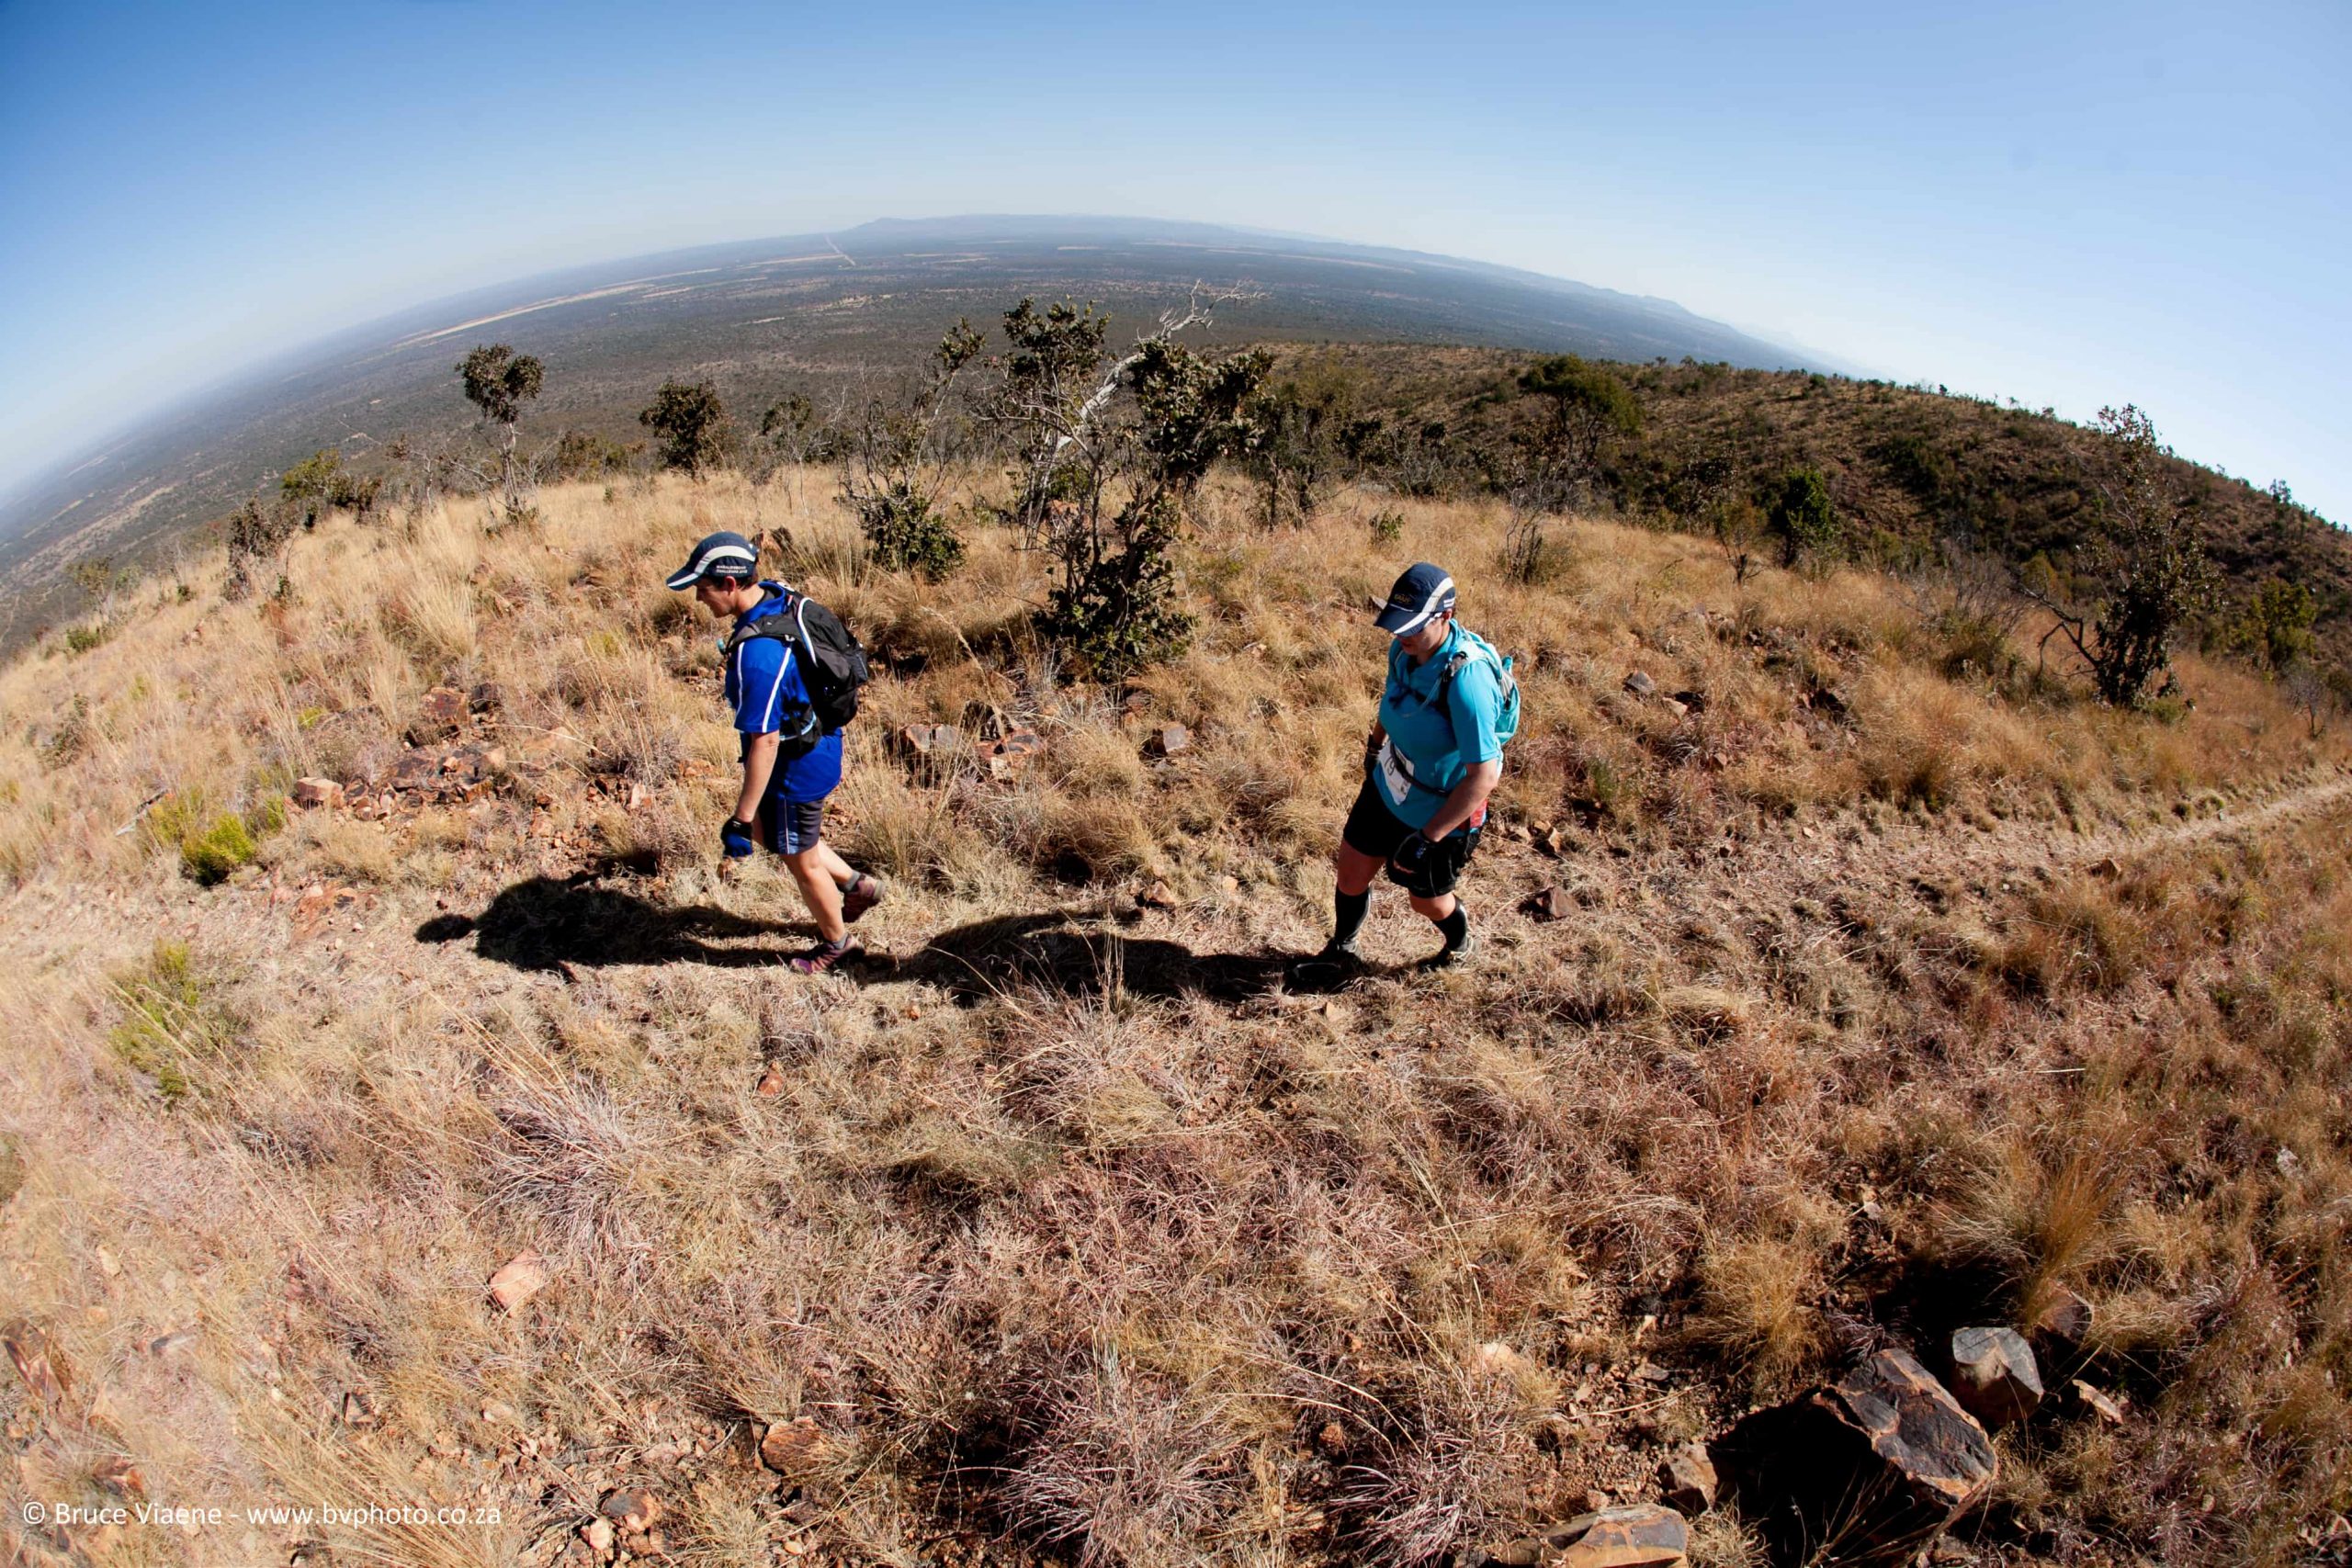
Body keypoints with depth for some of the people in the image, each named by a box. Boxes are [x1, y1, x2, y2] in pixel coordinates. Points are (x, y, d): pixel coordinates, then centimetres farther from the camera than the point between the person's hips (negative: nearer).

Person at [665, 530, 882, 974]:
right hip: (816, 743, 9)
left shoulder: (757, 654, -34)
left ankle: (836, 941, 40)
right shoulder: (778, 597, -6)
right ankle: (857, 885, 38)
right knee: (763, 829, 29)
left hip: (797, 767, -9)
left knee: (802, 861, 15)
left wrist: (740, 819, -23)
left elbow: (764, 742, -32)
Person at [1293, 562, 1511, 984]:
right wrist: (1375, 745, 27)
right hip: (1387, 787, 6)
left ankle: (1461, 946, 54)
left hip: (1441, 813, -6)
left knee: (1426, 897, 19)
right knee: (1351, 872, 15)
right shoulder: (1406, 648, -12)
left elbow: (1485, 775, -34)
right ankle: (1340, 952, 43)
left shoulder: (1466, 678, -36)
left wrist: (1427, 838, -32)